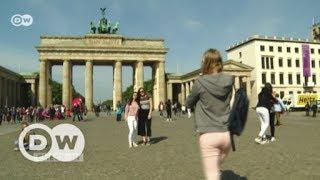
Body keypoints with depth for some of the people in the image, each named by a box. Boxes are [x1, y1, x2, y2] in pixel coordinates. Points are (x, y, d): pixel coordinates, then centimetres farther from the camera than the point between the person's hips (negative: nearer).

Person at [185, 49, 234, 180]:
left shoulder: (200, 82, -10)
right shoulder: (229, 80, -1)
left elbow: (188, 104, 6)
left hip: (209, 135, -4)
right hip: (226, 134, 5)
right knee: (216, 168, 25)